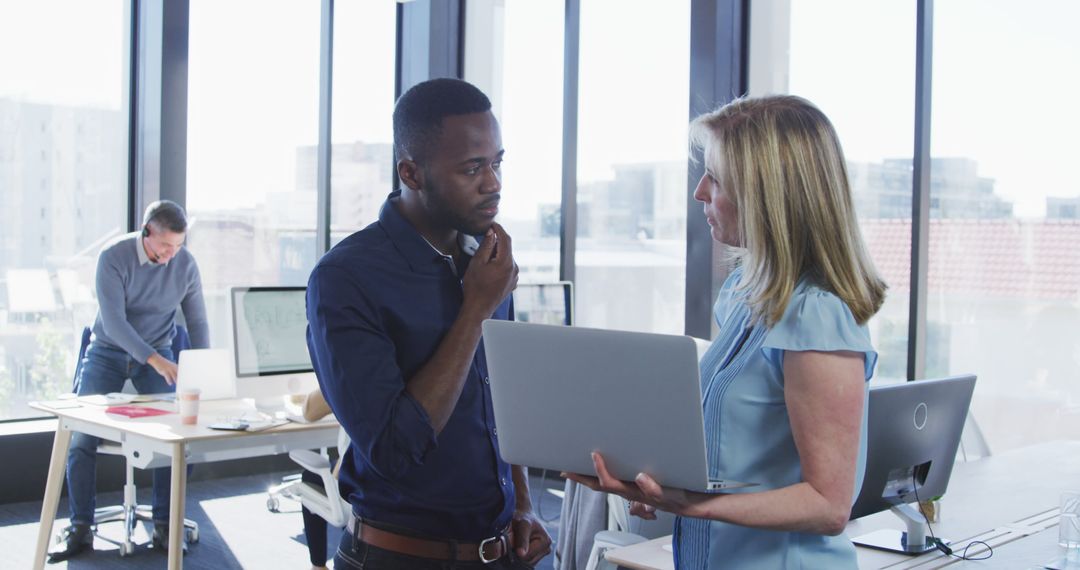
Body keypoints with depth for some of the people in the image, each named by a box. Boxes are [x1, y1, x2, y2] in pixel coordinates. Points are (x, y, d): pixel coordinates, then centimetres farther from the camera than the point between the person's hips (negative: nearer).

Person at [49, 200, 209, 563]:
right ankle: (80, 529, 0)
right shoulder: (114, 257, -18)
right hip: (108, 352, -1)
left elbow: (197, 323, 0)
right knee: (81, 437, -10)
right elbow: (113, 321, -26)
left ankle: (164, 527, -4)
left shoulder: (186, 264, -9)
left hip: (158, 354, 1)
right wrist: (153, 359, -38)